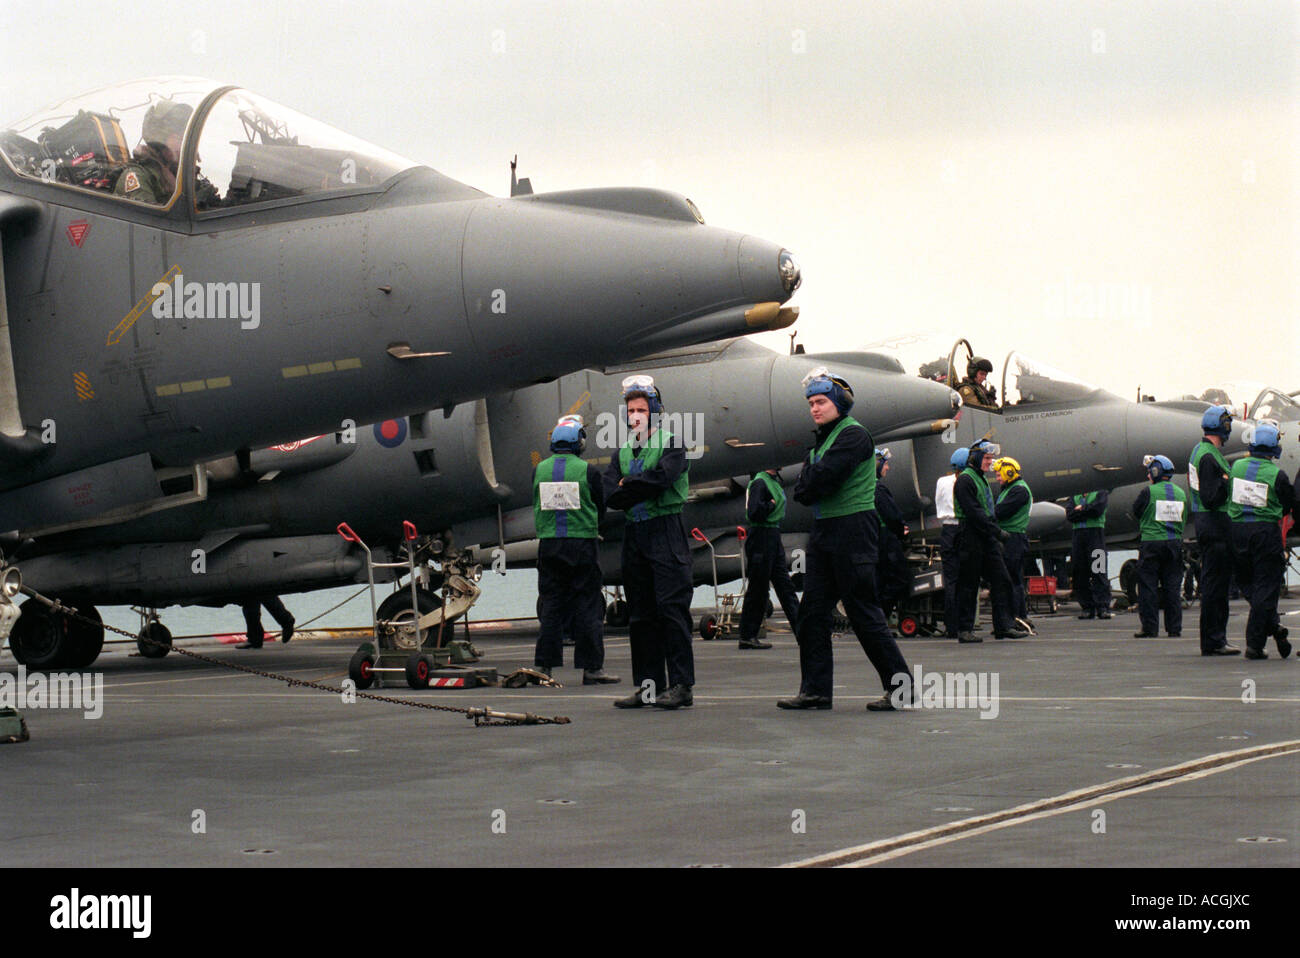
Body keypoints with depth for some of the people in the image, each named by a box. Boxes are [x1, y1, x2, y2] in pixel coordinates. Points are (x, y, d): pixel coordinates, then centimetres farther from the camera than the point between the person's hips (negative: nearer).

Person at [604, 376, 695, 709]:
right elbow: (611, 496, 4)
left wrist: (628, 485, -5)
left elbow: (662, 477, -19)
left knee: (671, 607, -11)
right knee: (640, 613, 7)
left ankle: (682, 685, -11)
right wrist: (643, 489, -10)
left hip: (665, 531, -7)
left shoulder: (671, 442, -1)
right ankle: (650, 685, 12)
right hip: (634, 532, 7)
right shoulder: (623, 450, 16)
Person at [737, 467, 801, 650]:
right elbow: (754, 512, -24)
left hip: (774, 538, 10)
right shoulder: (759, 482, -14)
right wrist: (772, 505, -12)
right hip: (762, 538, -10)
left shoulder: (774, 481, 16)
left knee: (785, 586, 10)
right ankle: (748, 636, 1)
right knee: (758, 588, -4)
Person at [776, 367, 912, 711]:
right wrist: (811, 490, -7)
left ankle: (900, 686, 0)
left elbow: (823, 477, -20)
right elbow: (803, 487, 14)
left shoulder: (853, 434, -10)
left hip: (853, 529, -9)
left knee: (862, 611, -7)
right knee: (813, 609, 5)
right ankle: (815, 689, 8)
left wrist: (807, 487, -2)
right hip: (823, 530, 9)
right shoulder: (823, 438, 19)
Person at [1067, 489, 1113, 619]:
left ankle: (1103, 608, -13)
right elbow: (1069, 515, 4)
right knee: (1080, 574, 2)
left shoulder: (1101, 493, 9)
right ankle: (1087, 607, 6)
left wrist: (1081, 509, 1)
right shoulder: (1075, 497, 21)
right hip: (1078, 534, 5)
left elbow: (1098, 509, -10)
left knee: (1098, 572, -11)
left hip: (1095, 533, -5)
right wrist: (1087, 512, -5)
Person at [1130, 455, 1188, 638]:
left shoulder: (1149, 492, -9)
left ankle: (1149, 628, -2)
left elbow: (1136, 512, 4)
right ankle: (1174, 628, 8)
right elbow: (1183, 519, 15)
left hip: (1152, 543, -5)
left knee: (1148, 587, 0)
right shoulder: (1181, 493, 8)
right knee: (1173, 587, 8)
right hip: (1175, 544, 5)